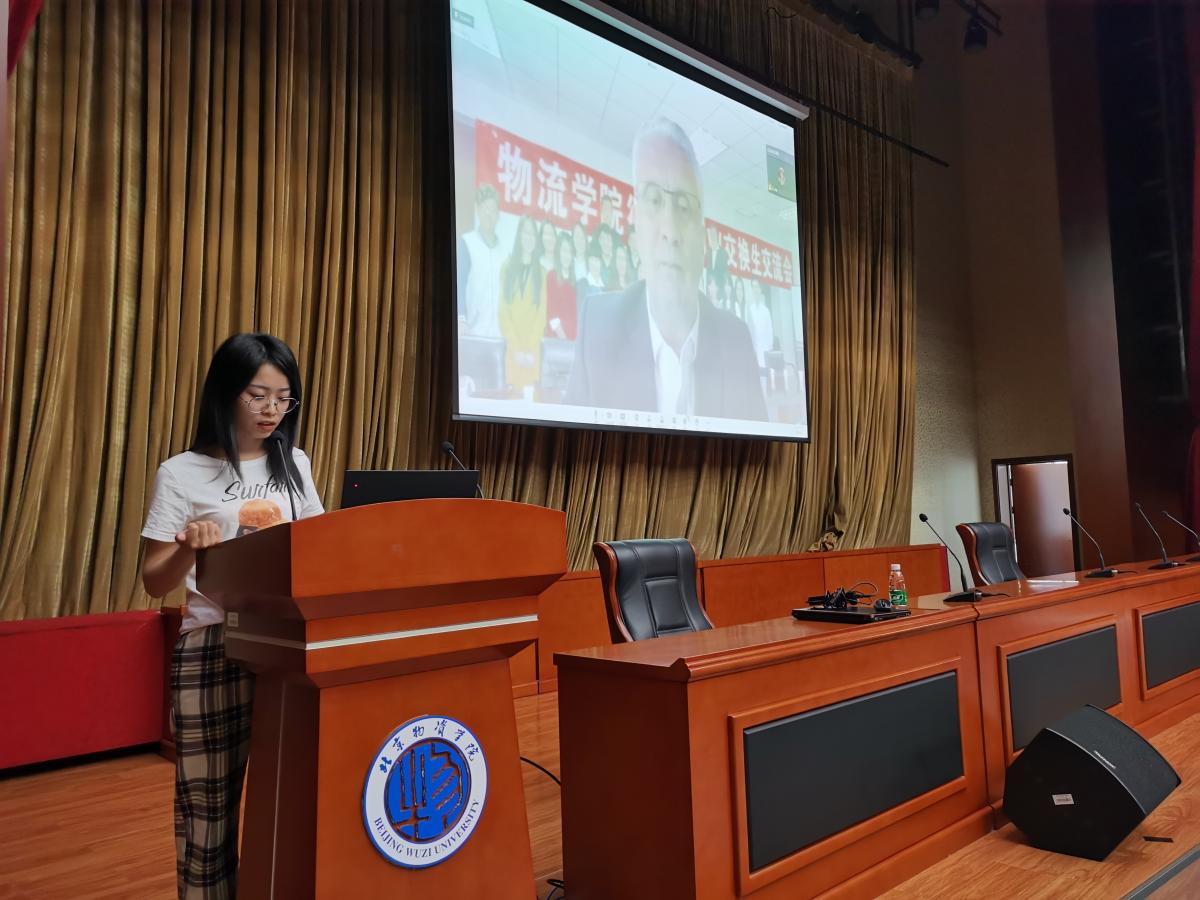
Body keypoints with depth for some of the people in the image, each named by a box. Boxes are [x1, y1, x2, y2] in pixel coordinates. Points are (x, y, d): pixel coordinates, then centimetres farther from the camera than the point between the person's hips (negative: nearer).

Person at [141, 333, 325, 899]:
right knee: (209, 802, 6)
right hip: (212, 650, -3)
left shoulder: (295, 465, 7)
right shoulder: (182, 473, -3)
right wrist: (188, 549, -22)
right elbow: (154, 583, -2)